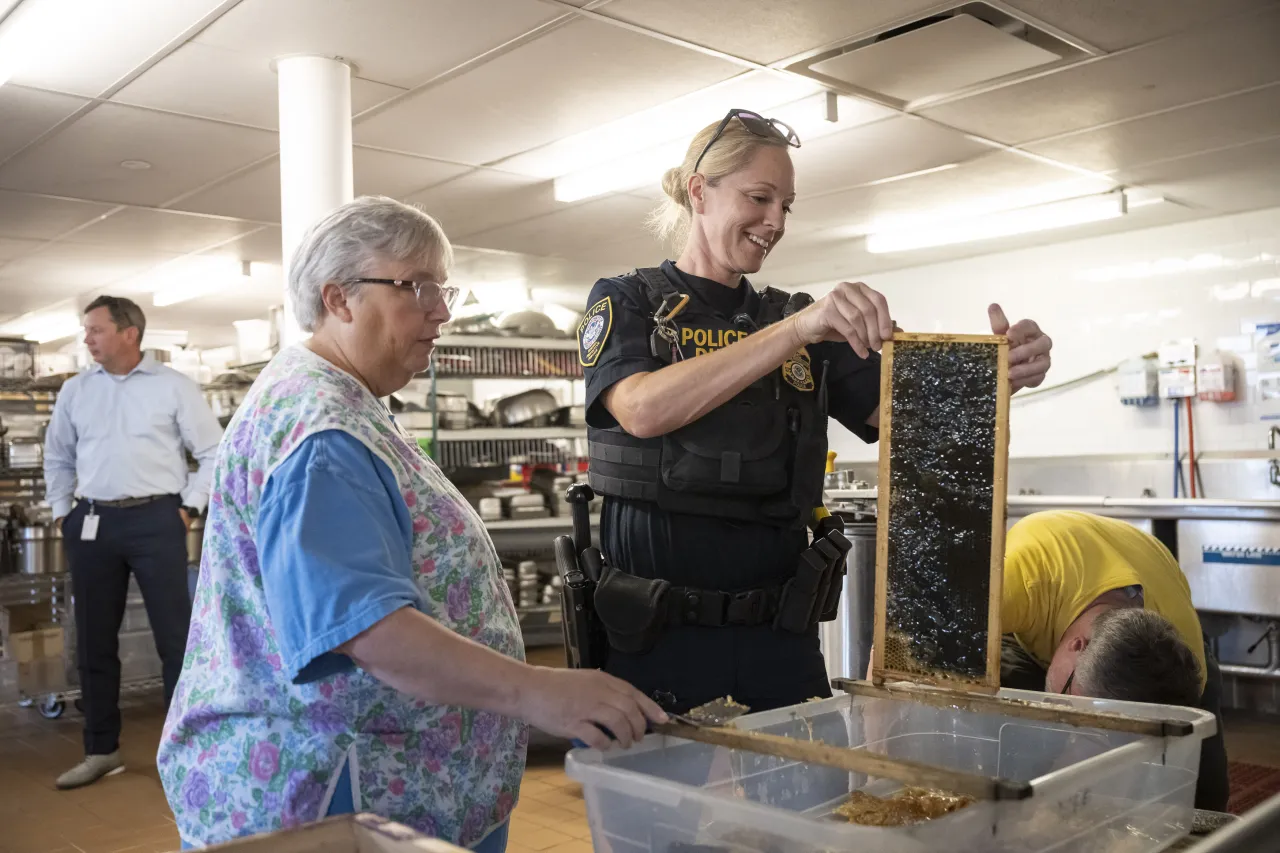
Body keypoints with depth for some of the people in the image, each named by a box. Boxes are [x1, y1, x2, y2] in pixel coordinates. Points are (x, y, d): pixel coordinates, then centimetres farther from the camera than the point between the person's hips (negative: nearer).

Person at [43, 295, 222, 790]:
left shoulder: (172, 386, -1)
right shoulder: (74, 391, 11)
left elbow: (213, 452, 1)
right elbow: (58, 457, 20)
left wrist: (189, 508, -4)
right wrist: (61, 513, 12)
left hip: (155, 520, -4)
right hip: (91, 523, 4)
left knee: (175, 636, -2)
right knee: (94, 641, 10)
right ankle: (101, 751, 23)